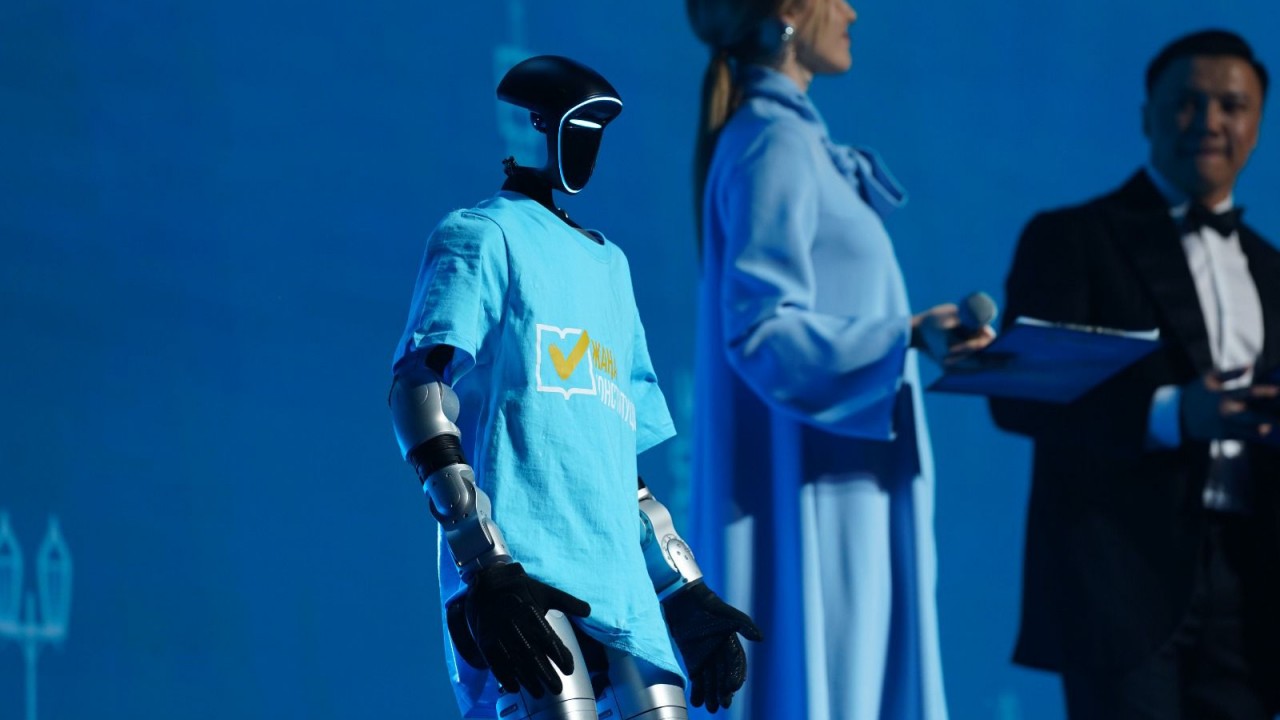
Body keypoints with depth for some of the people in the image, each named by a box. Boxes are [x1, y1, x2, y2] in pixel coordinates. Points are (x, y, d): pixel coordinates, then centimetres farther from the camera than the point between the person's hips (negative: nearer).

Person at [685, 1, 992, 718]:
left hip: (831, 484, 10)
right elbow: (763, 329, -21)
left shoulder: (789, 140, 16)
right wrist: (906, 335, -31)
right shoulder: (775, 144, -13)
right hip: (808, 486, -10)